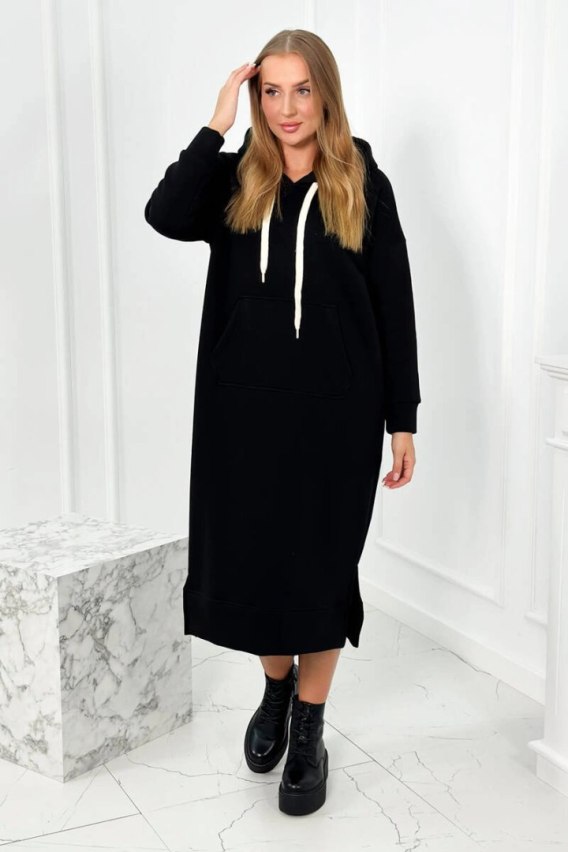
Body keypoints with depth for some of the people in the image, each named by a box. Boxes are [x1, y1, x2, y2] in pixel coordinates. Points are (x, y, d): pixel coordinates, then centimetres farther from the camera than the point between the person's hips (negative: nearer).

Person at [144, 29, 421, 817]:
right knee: (247, 555, 10)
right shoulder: (234, 179, 4)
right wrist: (217, 124, -15)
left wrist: (403, 420, -2)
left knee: (319, 564, 5)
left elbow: (394, 307, 0)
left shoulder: (364, 185, 0)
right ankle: (276, 685, 38)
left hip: (336, 408, -2)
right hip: (244, 404, 2)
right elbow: (165, 216, -17)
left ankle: (310, 731, 23)